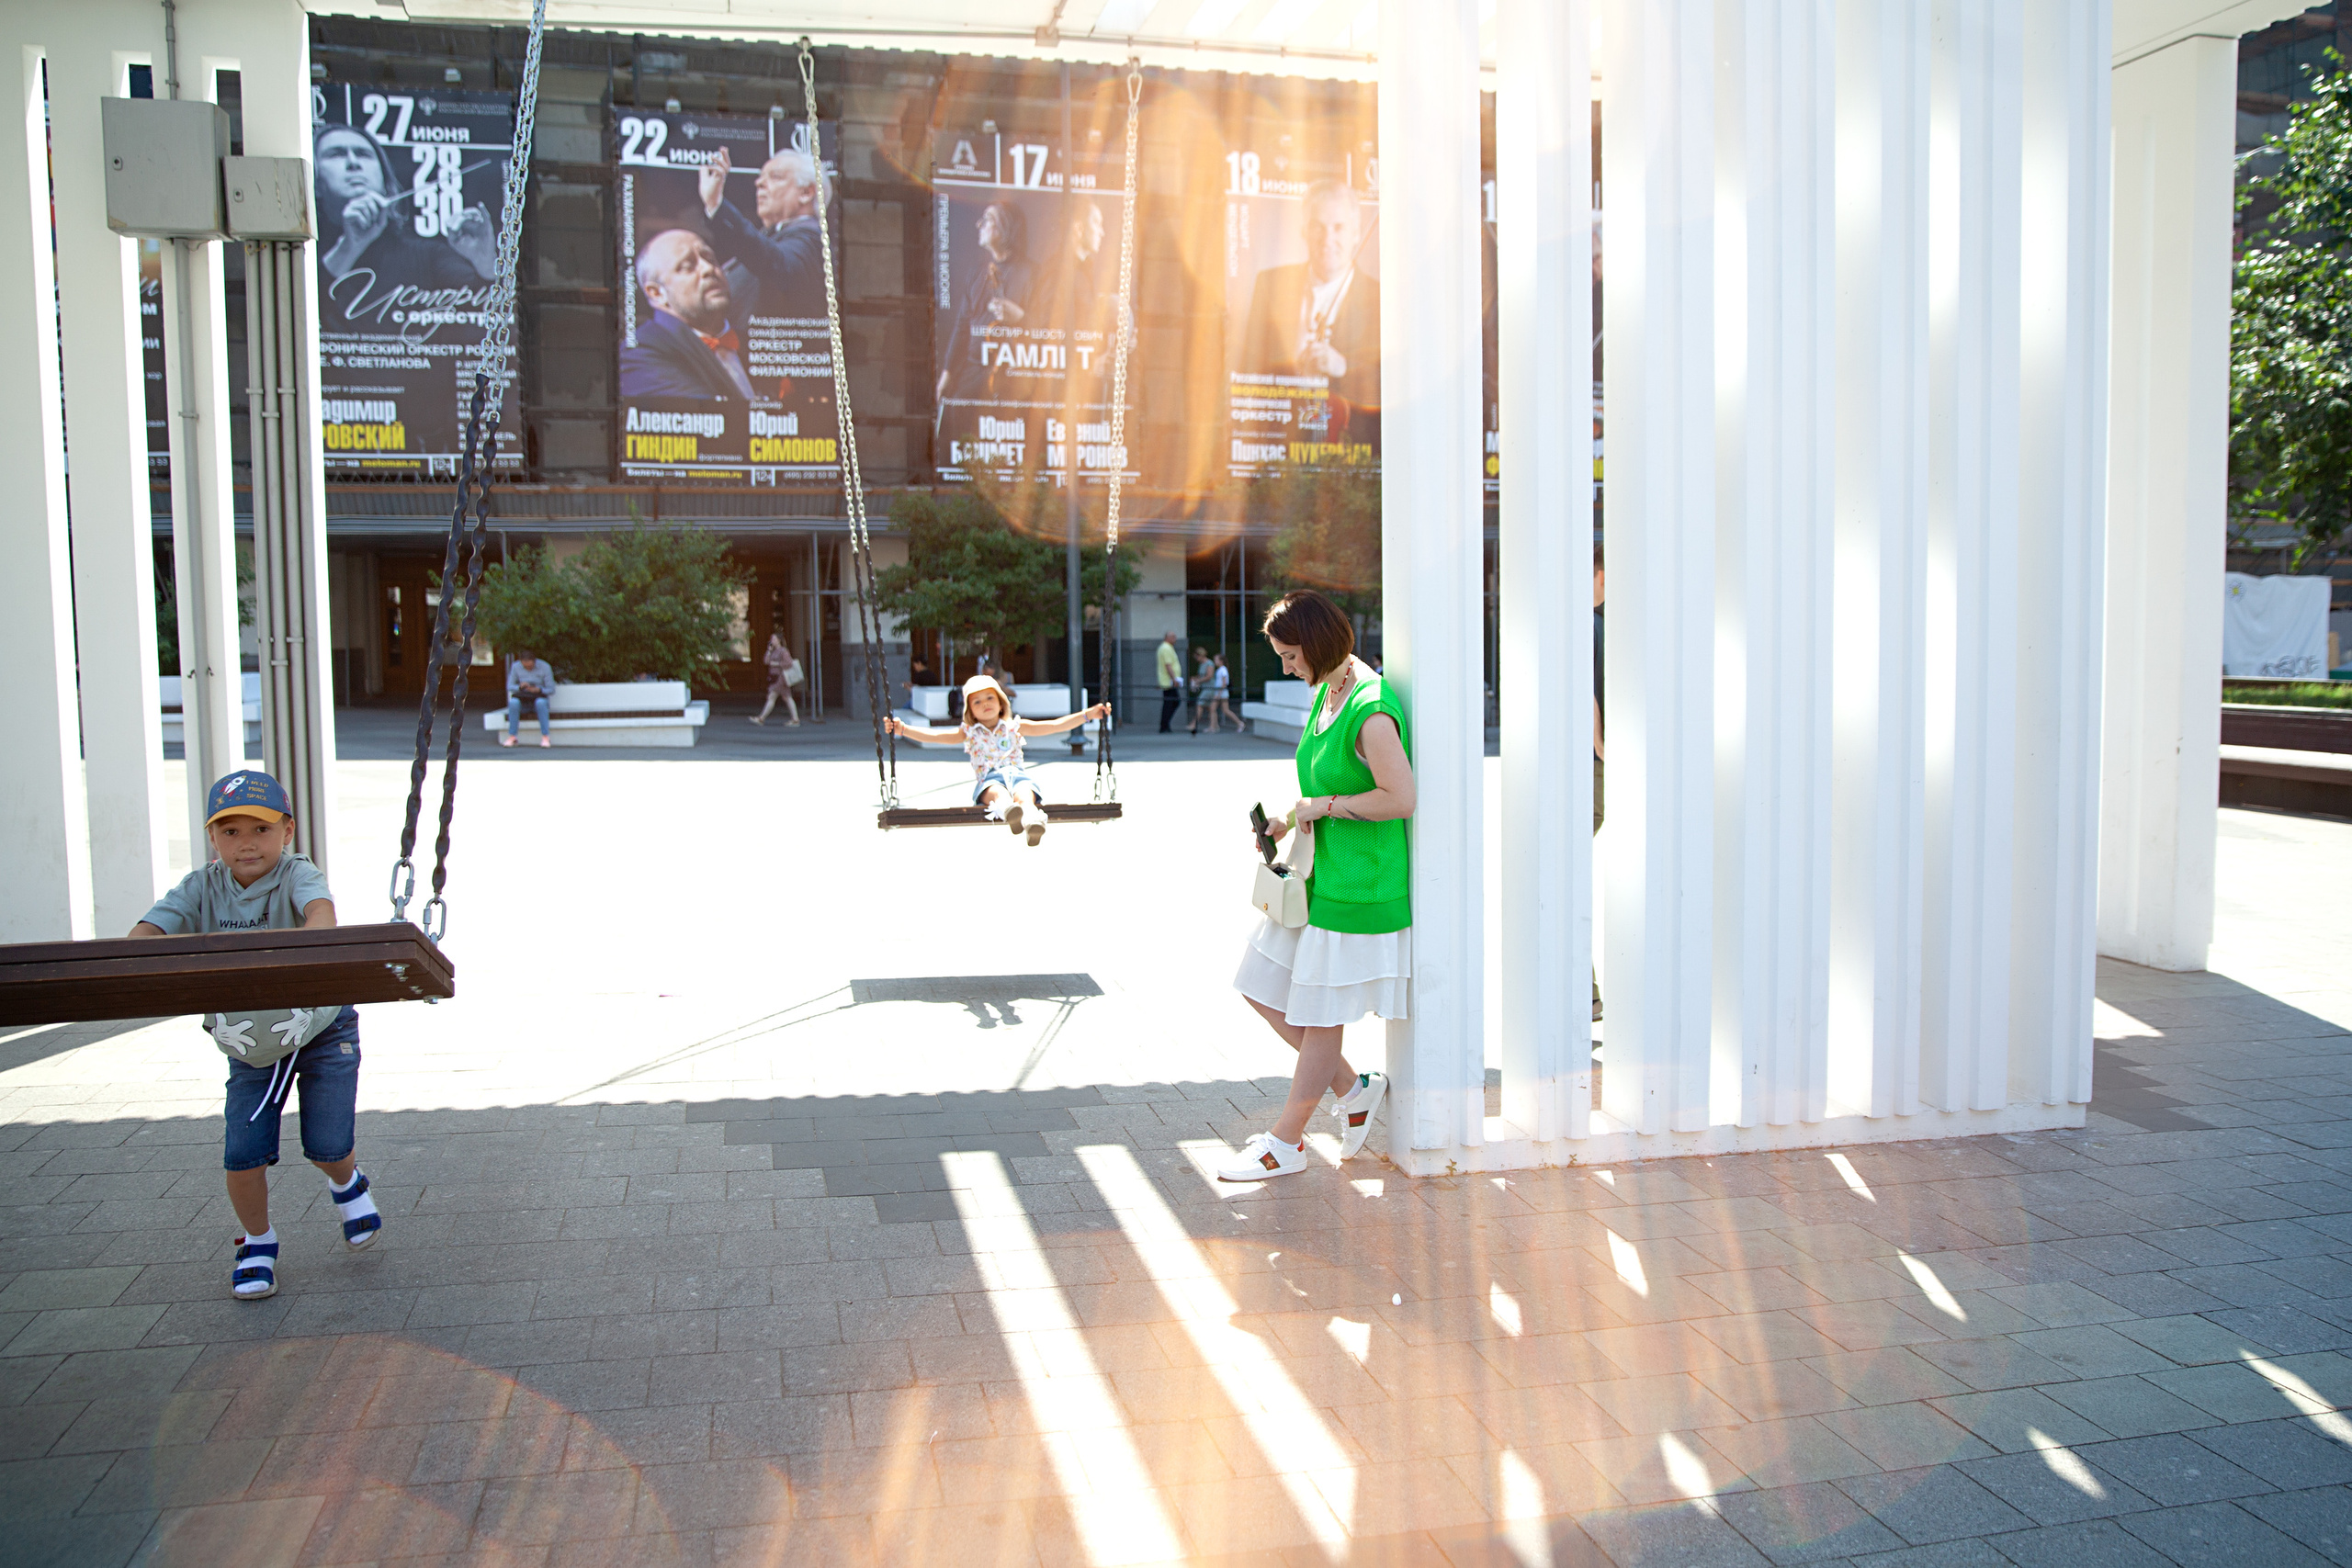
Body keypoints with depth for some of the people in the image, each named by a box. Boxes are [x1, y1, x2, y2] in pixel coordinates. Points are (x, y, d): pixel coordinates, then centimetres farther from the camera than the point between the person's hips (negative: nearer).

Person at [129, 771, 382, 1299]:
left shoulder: (297, 875, -20)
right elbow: (149, 929, -21)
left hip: (323, 1029, -3)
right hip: (248, 1043, 3)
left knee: (327, 1145, -3)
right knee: (242, 1154, -5)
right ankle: (257, 1242, 21)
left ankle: (347, 1184, 34)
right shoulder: (202, 888, -9)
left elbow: (322, 911, -42)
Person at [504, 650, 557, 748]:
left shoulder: (544, 667, -8)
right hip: (523, 699, 2)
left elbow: (551, 690, -5)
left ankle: (545, 737, -33)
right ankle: (512, 736, -26)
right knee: (513, 702, -32)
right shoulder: (516, 666, -2)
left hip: (539, 697, -2)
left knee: (540, 703, -37)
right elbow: (509, 686, 1)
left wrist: (539, 689, -25)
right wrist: (520, 687, -20)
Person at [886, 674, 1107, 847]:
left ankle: (1033, 821, -68)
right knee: (998, 792, -38)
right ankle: (1009, 812, -72)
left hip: (1018, 774, 1)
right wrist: (903, 729, -3)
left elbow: (1055, 726, 18)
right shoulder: (969, 733, 20)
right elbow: (933, 735, 11)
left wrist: (1088, 714, 12)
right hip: (988, 780, -1)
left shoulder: (1015, 727, 21)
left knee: (1024, 793, -36)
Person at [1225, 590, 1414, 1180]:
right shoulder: (1328, 693, 10)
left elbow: (1400, 798, -25)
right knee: (1262, 990, 13)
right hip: (1318, 873, 10)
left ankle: (1287, 1142, 17)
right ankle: (1353, 1090, 25)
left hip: (1358, 884, -10)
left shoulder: (1371, 711, -21)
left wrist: (1325, 806, -16)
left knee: (1320, 1014, 3)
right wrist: (1291, 823, 8)